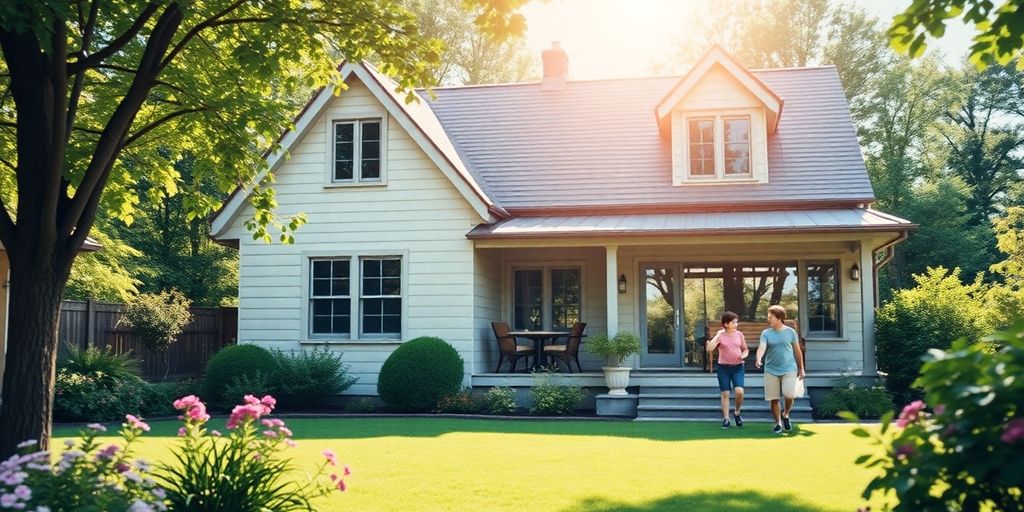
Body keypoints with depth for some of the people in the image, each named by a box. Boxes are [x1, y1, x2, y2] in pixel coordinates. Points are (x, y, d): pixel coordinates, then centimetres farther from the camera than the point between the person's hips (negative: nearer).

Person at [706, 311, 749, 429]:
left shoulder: (739, 335, 5)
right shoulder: (720, 336, -3)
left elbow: (745, 349, 15)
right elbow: (709, 349, -15)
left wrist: (744, 355, -8)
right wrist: (717, 335, -17)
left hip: (737, 367, 1)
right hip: (723, 367, -1)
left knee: (739, 391, -16)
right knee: (725, 393, 1)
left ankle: (737, 412, 10)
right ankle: (726, 419, 12)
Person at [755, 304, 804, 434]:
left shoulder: (790, 332, 1)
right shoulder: (766, 333, 1)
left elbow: (797, 351, 9)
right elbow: (762, 347, -16)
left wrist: (801, 368, 10)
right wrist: (759, 359, -36)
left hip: (789, 369, -1)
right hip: (771, 370, 1)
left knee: (789, 395, -16)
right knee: (774, 399, 2)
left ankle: (785, 414, 14)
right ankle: (778, 423, 20)